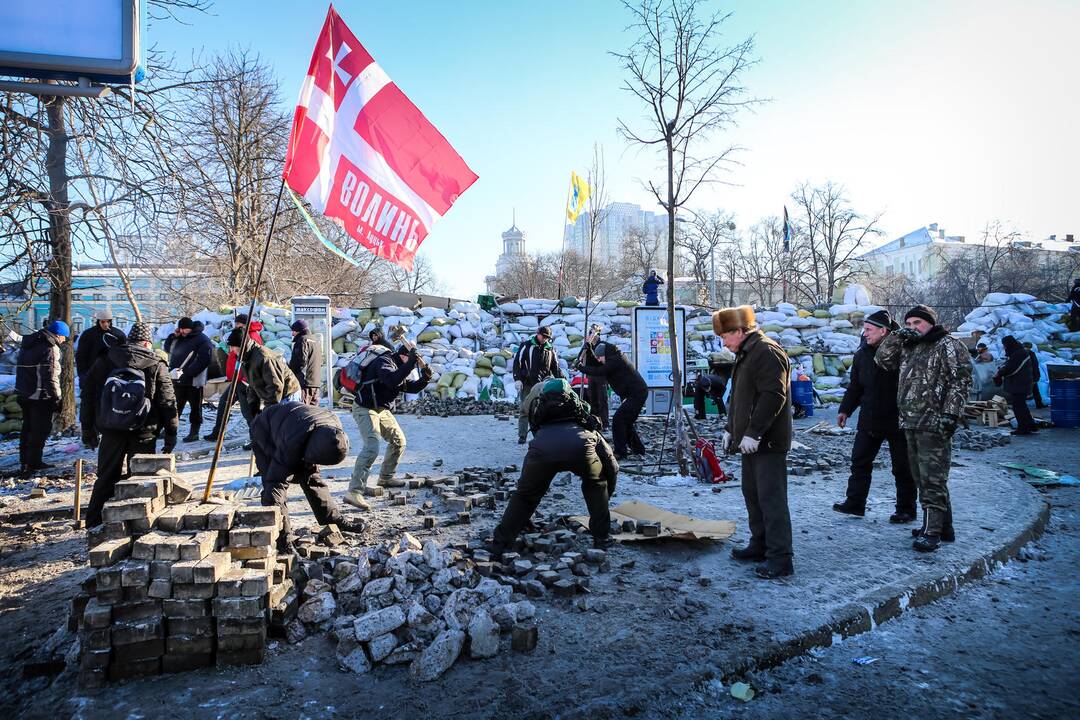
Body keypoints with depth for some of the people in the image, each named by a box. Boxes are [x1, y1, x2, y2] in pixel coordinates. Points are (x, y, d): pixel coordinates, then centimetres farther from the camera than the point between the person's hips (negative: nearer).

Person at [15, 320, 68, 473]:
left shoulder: (27, 344, 16)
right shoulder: (50, 348, -15)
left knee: (27, 427, 17)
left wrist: (21, 391, 23)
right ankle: (34, 462, 3)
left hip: (23, 394, 9)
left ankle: (24, 461, 23)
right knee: (40, 429, 0)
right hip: (41, 396, -9)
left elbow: (21, 369, 20)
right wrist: (56, 398, -16)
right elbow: (51, 376, -20)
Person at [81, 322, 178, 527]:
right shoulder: (157, 366, -1)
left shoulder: (104, 362, 7)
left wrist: (88, 429, 16)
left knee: (106, 478, 13)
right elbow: (168, 402, -2)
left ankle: (94, 522, 15)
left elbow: (88, 395, 9)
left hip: (111, 432, 3)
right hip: (143, 434, -2)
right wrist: (171, 434, 3)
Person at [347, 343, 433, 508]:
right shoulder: (383, 362, -20)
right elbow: (392, 381, -39)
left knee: (398, 441, 18)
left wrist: (424, 378, -6)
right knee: (372, 447, -25)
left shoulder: (398, 366, 10)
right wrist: (410, 363, -39)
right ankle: (354, 492, -28)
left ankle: (386, 477, 35)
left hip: (381, 409, 10)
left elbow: (412, 387, 12)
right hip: (365, 409, -10)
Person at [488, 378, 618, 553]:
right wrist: (604, 498, 54)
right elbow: (612, 467, 39)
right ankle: (602, 538, 33)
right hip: (580, 444, -1)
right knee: (596, 484, 31)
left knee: (525, 494, 26)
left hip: (542, 443, 1)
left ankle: (500, 543, 31)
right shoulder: (589, 430, 41)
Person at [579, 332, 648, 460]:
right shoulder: (614, 361, 17)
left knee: (618, 420, -12)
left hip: (636, 394, -11)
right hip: (637, 394, 11)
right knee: (627, 422, 17)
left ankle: (620, 452, -11)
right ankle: (637, 448, 25)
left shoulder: (616, 360, -12)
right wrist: (588, 346, 12)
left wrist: (582, 368, -3)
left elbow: (598, 372, -16)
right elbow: (594, 364, 16)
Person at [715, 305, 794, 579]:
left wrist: (753, 432, -24)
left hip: (768, 442, -11)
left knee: (771, 498, -8)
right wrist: (730, 429, 19)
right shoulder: (745, 355, 18)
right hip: (751, 441, 11)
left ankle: (781, 557, -2)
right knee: (752, 493, 17)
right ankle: (760, 544, 29)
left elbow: (773, 396, -24)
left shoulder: (767, 352, -15)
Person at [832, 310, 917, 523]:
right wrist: (845, 410, 9)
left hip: (897, 421, -5)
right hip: (869, 421, 6)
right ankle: (855, 503, 17)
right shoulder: (862, 354, 6)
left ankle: (906, 509, 20)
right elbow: (855, 386, 14)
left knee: (902, 468, 7)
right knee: (859, 461, 8)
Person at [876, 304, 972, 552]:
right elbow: (882, 360, 15)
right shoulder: (907, 346, 18)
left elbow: (961, 380, -11)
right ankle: (943, 526, 25)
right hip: (910, 423, 8)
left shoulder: (948, 345, -5)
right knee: (921, 477, 14)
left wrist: (951, 413, -18)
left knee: (932, 479, -9)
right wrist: (897, 336, 4)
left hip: (934, 423, -8)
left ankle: (932, 532, -7)